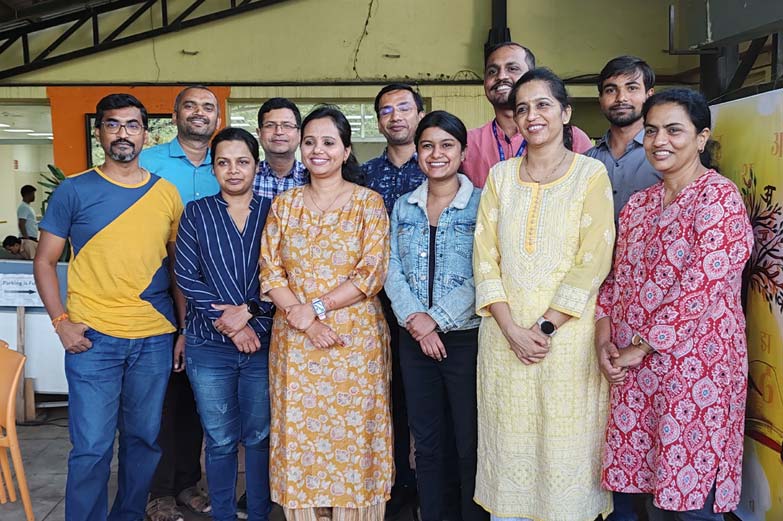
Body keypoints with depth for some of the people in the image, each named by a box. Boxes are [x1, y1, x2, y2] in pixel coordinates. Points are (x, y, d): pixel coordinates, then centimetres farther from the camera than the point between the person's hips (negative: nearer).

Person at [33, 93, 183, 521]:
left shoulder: (166, 193, 8)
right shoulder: (74, 191, 1)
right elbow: (44, 261, 3)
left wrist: (185, 324, 7)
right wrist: (61, 322, -8)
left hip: (155, 337, 3)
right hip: (93, 339, -2)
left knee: (144, 439, 12)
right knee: (92, 446, 0)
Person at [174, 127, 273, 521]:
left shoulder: (273, 213, 4)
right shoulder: (196, 213, 6)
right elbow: (186, 276, -3)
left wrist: (249, 310, -15)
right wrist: (226, 322, -12)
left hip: (264, 342, 0)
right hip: (209, 345, 0)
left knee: (260, 437, 8)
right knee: (220, 441, 8)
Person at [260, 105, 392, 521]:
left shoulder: (368, 202, 0)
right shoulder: (284, 204, 9)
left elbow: (372, 274, -7)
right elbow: (270, 272, 3)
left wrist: (316, 307, -13)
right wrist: (301, 318, -11)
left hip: (356, 339, -2)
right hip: (295, 341, 3)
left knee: (353, 435, 1)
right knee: (300, 435, 6)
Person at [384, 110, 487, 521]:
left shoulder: (482, 205, -4)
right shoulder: (403, 207, 10)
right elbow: (392, 269, 3)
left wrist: (436, 319, -16)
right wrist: (414, 318, -12)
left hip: (466, 337, -4)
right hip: (414, 338, 4)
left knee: (470, 444, 5)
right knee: (426, 442, 13)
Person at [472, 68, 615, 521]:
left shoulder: (591, 174, -1)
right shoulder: (500, 176, 9)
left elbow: (593, 262, -8)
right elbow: (485, 257, 3)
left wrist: (545, 327, -13)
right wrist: (511, 329, -9)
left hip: (567, 334, -3)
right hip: (505, 335, 3)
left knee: (564, 450, 4)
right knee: (508, 448, 9)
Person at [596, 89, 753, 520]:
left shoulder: (720, 197, -10)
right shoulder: (639, 204, 12)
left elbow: (703, 285, -17)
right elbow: (619, 276, 14)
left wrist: (642, 347, -15)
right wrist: (604, 333, -2)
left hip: (695, 363, -6)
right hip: (636, 371, 7)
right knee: (652, 483, 14)